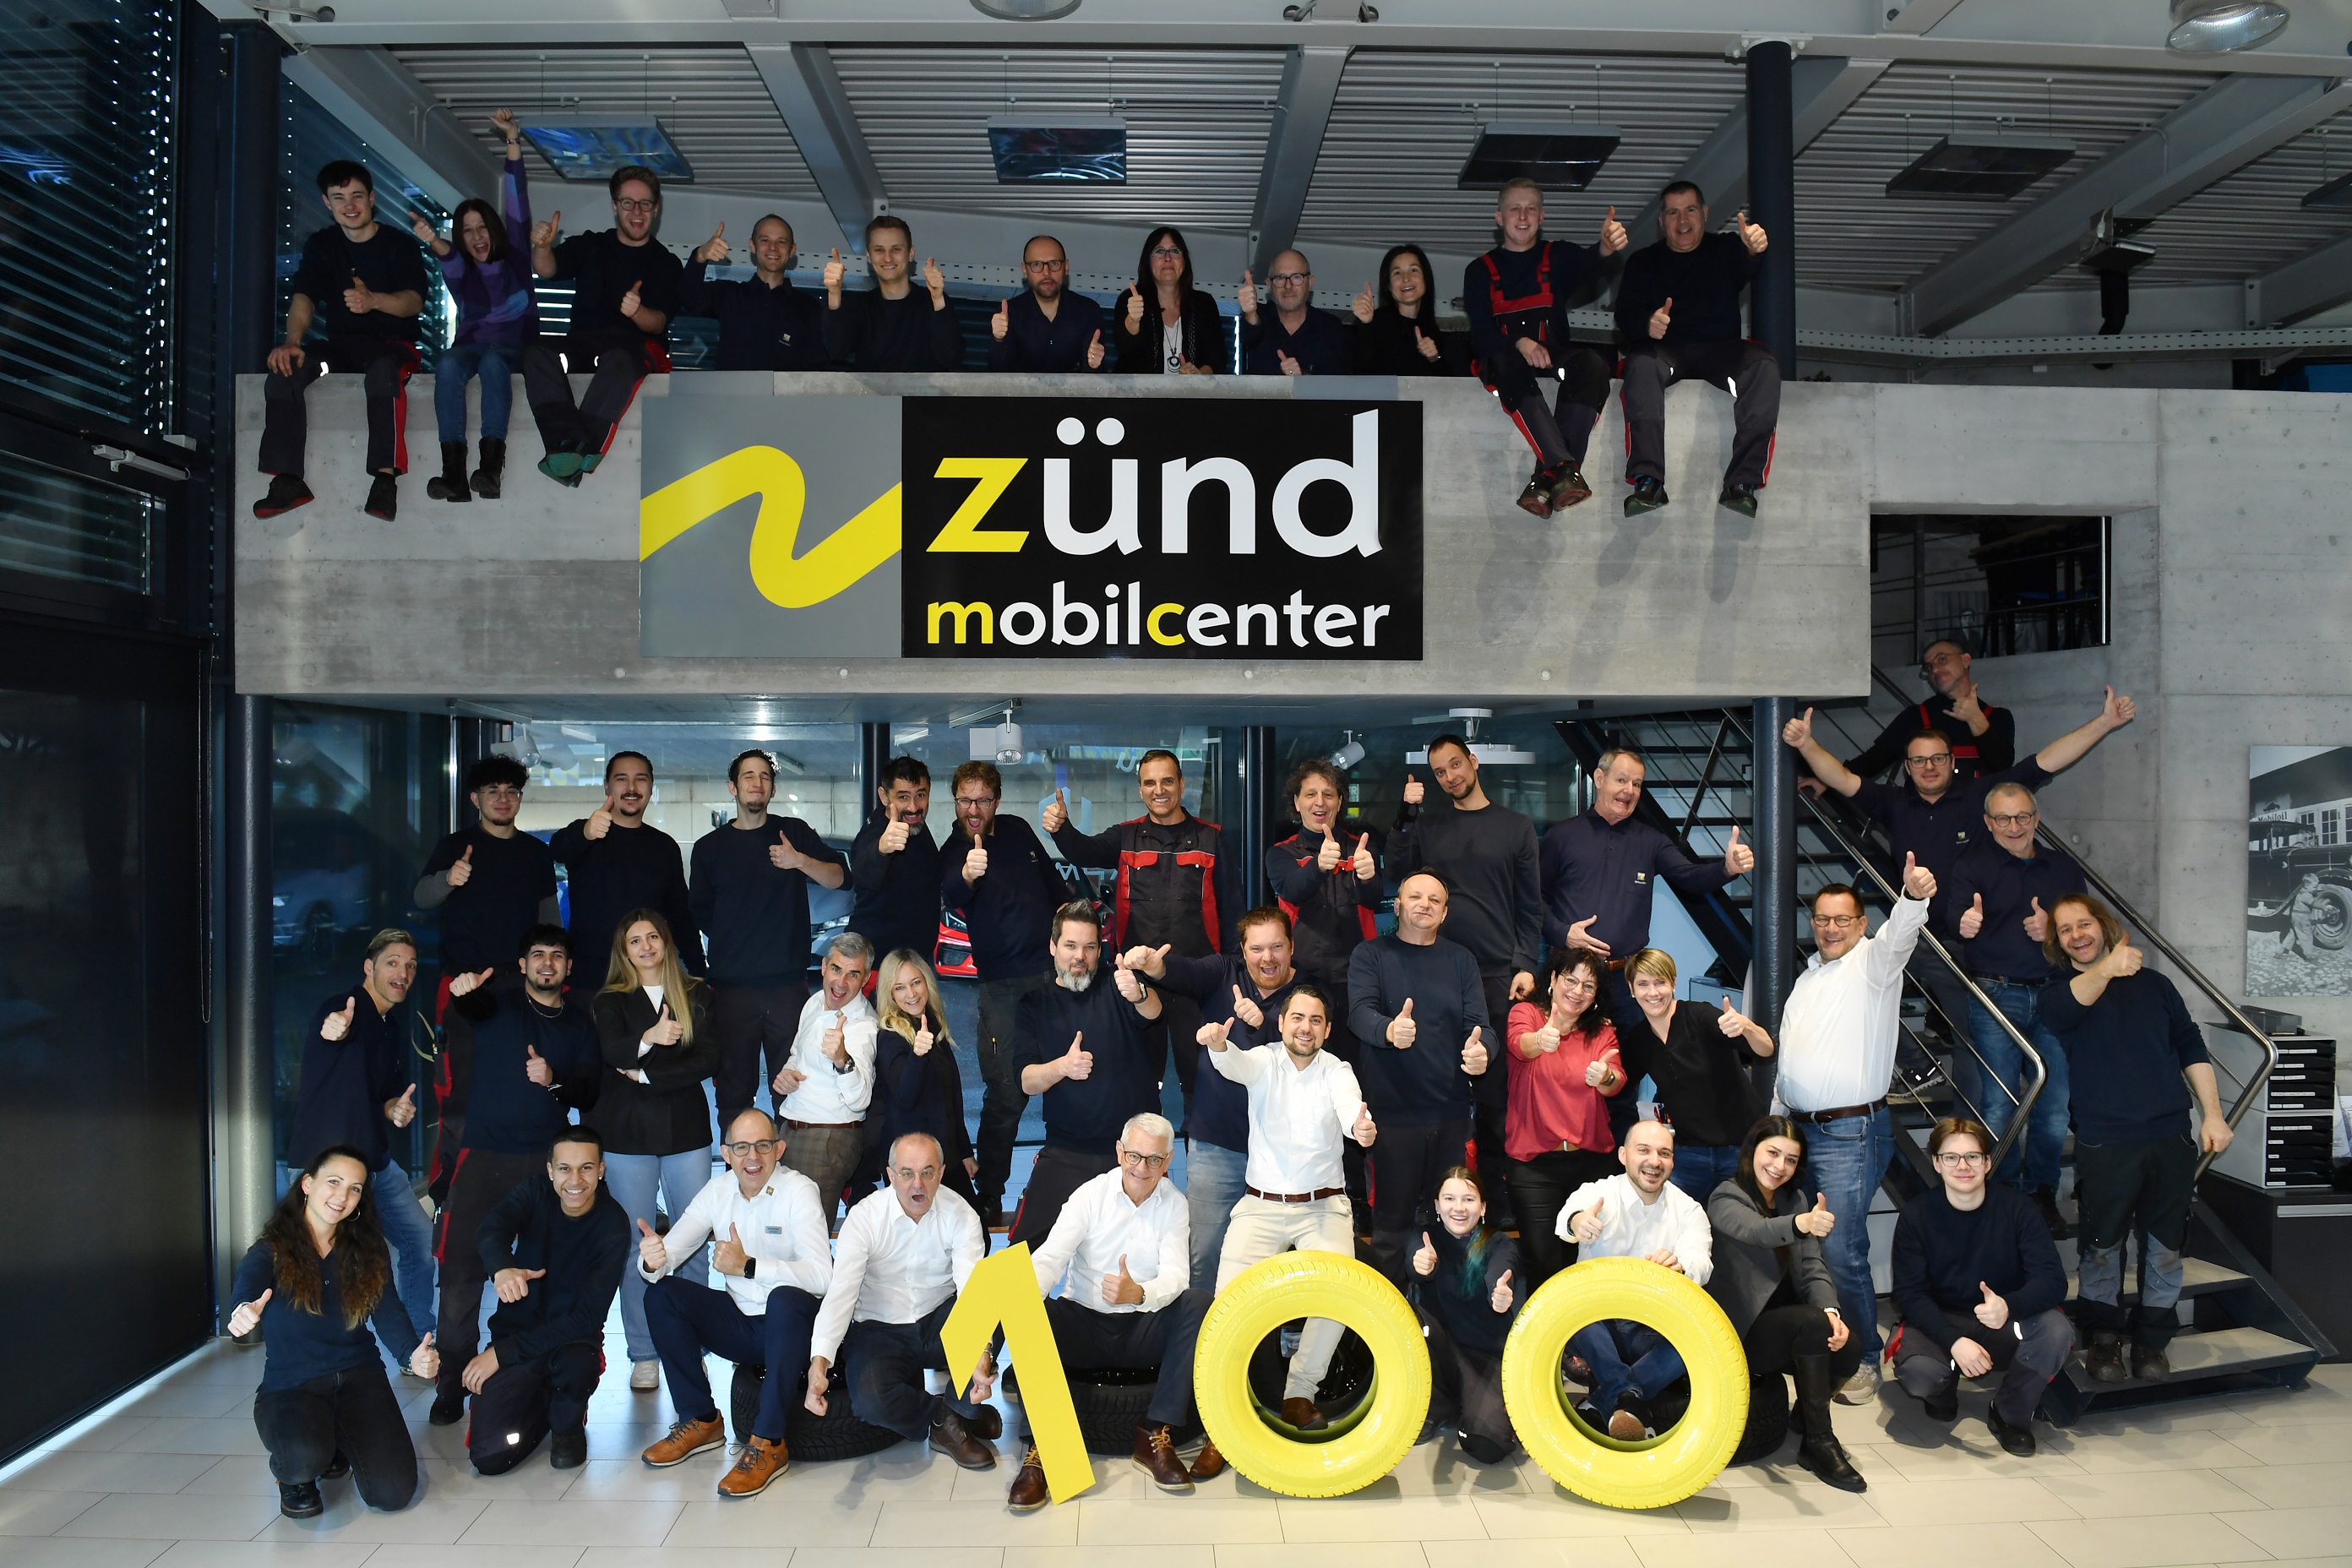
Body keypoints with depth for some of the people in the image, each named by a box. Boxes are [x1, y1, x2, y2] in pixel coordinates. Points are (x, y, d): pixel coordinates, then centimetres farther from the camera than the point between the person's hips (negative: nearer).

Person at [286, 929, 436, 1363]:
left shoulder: (395, 1025, 11)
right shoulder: (342, 1009, -15)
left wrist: (395, 1108, -4)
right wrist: (335, 1030, -62)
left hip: (377, 1160, 8)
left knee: (422, 1242, 11)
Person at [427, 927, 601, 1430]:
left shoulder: (580, 1023, 14)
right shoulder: (496, 1001, 8)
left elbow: (590, 1091, 7)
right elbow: (468, 1007, -16)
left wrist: (555, 1081, -14)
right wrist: (462, 991, -40)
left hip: (548, 1161, 1)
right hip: (484, 1157, -1)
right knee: (461, 1269, -6)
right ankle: (453, 1383, 5)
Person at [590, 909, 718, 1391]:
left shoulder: (697, 995, 8)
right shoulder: (611, 1001, 6)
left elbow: (709, 1060, -3)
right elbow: (613, 1052, -14)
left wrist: (646, 1074, -10)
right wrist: (648, 1039, -35)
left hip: (687, 1129, 1)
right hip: (628, 1133, 0)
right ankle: (643, 1355, 9)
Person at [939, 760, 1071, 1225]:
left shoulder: (1019, 831, 7)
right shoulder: (952, 854, -6)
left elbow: (1055, 886, 20)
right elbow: (952, 900, -29)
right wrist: (967, 875, -50)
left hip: (1054, 969, 4)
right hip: (1004, 986, -4)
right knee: (1005, 1095, -5)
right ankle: (989, 1195, 7)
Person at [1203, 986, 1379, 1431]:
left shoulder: (1337, 1070, 0)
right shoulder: (1263, 1061, 0)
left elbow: (1351, 1107, -22)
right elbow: (1236, 1064, -23)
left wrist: (1362, 1127, -47)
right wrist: (1218, 1044, -48)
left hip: (1324, 1206, 0)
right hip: (1261, 1206, 0)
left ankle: (1299, 1392, -3)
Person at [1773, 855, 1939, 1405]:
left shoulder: (1873, 962, -3)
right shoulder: (1809, 975, 18)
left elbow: (1899, 935, -27)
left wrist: (1914, 896, -48)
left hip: (1850, 1133, -7)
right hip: (1801, 1129, 7)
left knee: (1841, 1251, -9)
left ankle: (1864, 1360, 7)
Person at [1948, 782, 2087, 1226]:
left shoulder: (2064, 867, 14)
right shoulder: (1974, 864, 2)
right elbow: (1954, 910, -17)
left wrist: (2054, 928, -8)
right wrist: (1965, 923, -41)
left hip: (2054, 997, 3)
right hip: (1995, 998, -3)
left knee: (2055, 1107, 4)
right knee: (1998, 1108, -1)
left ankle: (2043, 1194, 21)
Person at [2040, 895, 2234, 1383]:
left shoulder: (2153, 984, 13)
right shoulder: (2058, 993, 3)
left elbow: (2190, 1047, 13)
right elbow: (2067, 1008, -22)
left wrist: (2213, 1114, 4)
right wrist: (2107, 968, -42)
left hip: (2171, 1136, 3)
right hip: (2104, 1139, -2)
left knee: (2165, 1243, 7)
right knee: (2103, 1245, 3)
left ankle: (2152, 1339, 21)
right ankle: (2103, 1338, 18)